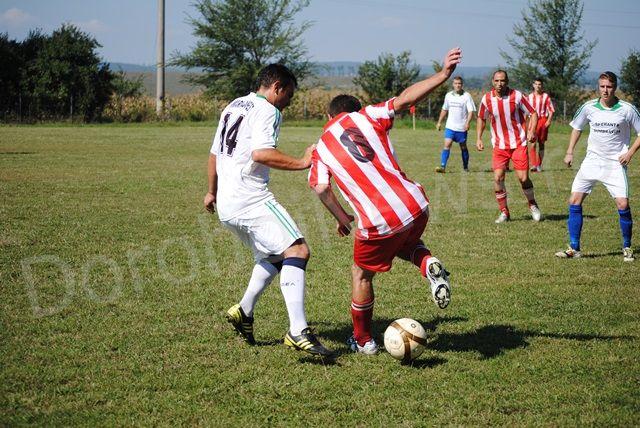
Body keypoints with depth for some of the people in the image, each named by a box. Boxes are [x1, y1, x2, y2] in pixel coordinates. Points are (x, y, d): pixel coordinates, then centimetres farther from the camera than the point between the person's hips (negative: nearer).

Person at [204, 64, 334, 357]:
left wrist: (212, 192, 41)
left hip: (226, 205, 10)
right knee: (297, 250, -18)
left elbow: (214, 153, 30)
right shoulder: (267, 111, -6)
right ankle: (298, 331, -29)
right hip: (251, 199, -10)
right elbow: (261, 153, -23)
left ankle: (243, 312, 26)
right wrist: (301, 163, -20)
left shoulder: (233, 106, 22)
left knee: (273, 256, 24)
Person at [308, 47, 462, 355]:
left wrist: (342, 218, 12)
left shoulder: (321, 148, 10)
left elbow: (321, 188, -3)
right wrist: (444, 74, -6)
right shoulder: (365, 116, 10)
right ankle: (428, 265, 1)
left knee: (361, 274, 23)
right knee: (405, 245, 35)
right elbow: (404, 99, -2)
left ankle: (363, 341, 32)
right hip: (415, 207, 2)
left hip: (378, 223, -2)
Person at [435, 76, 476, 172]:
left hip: (462, 128, -2)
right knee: (447, 145, -11)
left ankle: (465, 167, 25)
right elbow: (444, 109, 20)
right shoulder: (448, 95, 7)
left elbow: (471, 111, -11)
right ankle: (443, 167, -17)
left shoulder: (467, 96, -6)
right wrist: (439, 122, 19)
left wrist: (467, 123, -24)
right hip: (450, 126, 2)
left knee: (463, 147, 9)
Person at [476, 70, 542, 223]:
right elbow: (481, 118, 14)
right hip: (499, 146, 2)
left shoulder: (517, 96, -10)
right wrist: (479, 138, 6)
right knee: (498, 178, -8)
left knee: (523, 178, -6)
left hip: (518, 144, -2)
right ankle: (504, 212, 7)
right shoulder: (487, 98, -3)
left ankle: (532, 205, 21)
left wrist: (531, 131, -16)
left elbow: (533, 113, -2)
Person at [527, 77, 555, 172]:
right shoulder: (530, 96, 9)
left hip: (543, 120, -1)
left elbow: (551, 110, 2)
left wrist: (549, 121, -11)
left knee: (541, 144, 7)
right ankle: (533, 165, -19)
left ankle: (539, 165, 17)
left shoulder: (546, 96, 2)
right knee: (533, 144, -13)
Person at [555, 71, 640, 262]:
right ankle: (574, 248, 3)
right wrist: (570, 152, 9)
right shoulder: (589, 107, -2)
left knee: (623, 204, -13)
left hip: (616, 163, -3)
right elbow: (577, 127, 15)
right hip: (592, 161, 3)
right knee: (574, 201, -6)